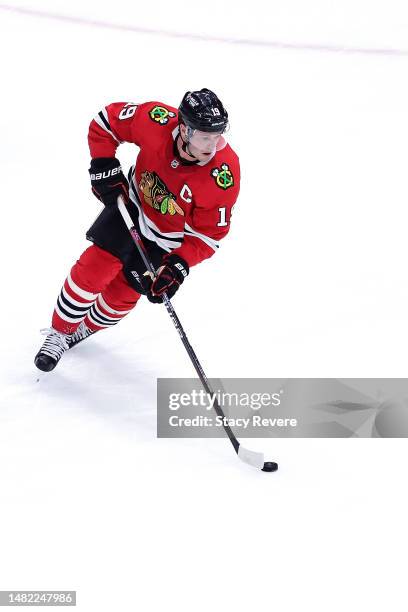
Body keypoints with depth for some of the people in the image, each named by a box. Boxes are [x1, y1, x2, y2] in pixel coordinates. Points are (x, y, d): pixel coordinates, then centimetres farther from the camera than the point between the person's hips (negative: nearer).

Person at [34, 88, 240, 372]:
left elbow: (208, 233, -22)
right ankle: (60, 332, 18)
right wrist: (104, 168, -19)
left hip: (167, 238, -1)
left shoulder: (224, 175, -34)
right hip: (133, 203, 1)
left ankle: (87, 327, 38)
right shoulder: (156, 121, -31)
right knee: (94, 269, -4)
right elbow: (106, 121, -12)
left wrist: (178, 267, -31)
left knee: (124, 290, 7)